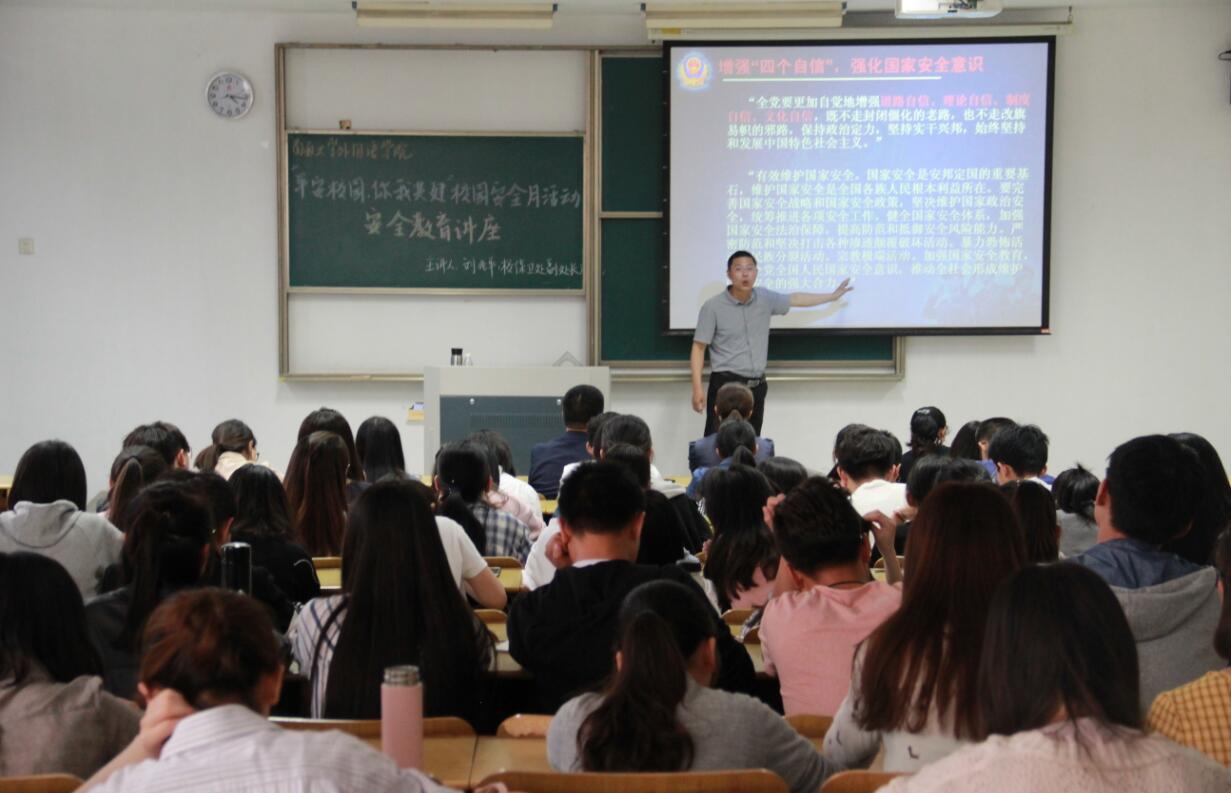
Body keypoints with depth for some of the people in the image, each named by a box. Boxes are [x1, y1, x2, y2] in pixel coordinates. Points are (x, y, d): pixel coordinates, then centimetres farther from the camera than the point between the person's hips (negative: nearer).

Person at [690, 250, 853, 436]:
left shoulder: (765, 298, 7)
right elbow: (698, 348, -7)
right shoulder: (713, 307, -8)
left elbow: (795, 299, 25)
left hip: (757, 386, 5)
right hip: (725, 385, -5)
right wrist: (697, 389, -15)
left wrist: (833, 296, 32)